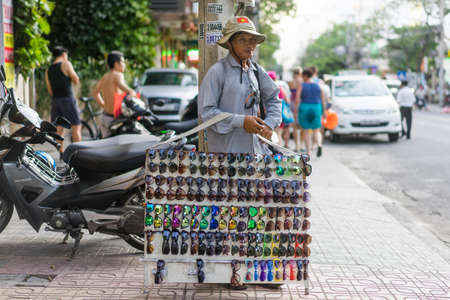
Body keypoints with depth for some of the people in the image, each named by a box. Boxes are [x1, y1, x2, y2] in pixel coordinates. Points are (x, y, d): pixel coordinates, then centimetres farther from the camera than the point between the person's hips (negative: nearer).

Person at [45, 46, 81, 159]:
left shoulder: (48, 70, 13)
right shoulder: (66, 64, -5)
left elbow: (50, 90, 12)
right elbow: (76, 81, -5)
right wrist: (72, 73, 11)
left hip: (55, 100, 6)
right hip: (67, 99, -6)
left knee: (59, 128, 7)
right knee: (76, 127, -2)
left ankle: (61, 153, 6)